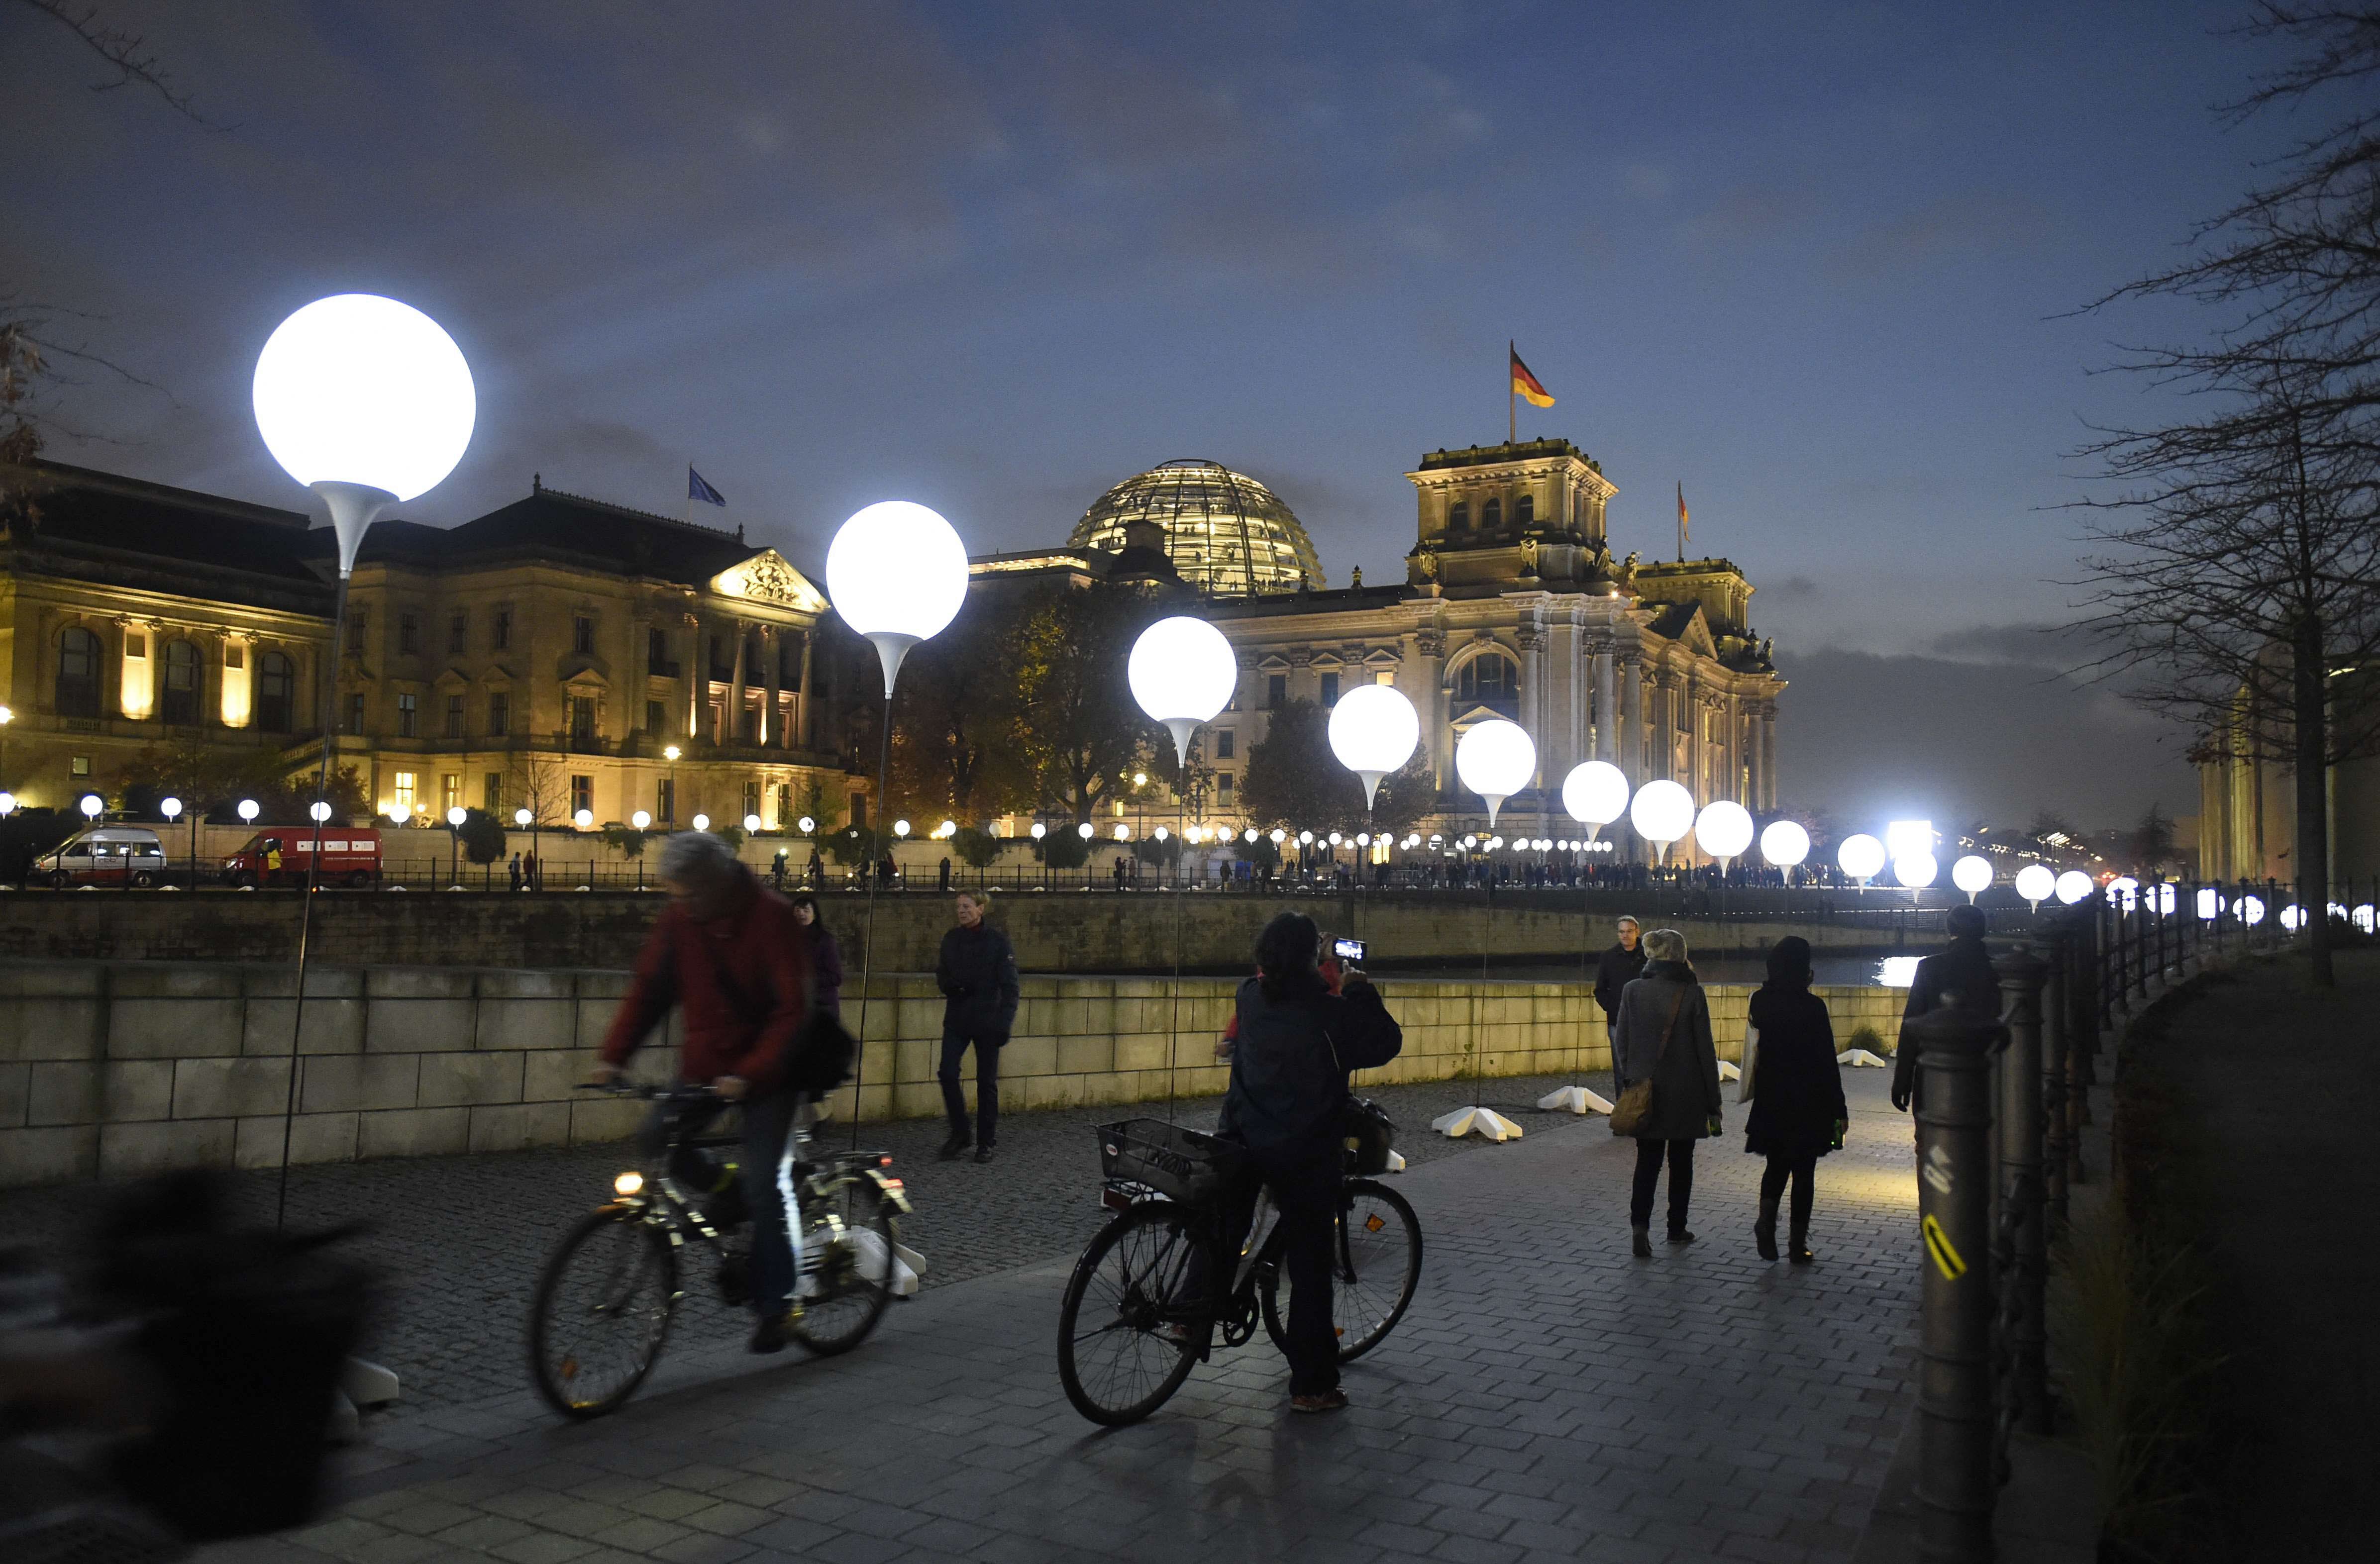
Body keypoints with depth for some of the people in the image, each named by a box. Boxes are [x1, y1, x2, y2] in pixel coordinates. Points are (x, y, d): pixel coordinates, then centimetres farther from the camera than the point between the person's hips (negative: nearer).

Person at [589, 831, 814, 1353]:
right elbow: (649, 989, 1)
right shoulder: (678, 919, -3)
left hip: (765, 1072, -5)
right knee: (656, 1143, -13)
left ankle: (773, 1304, 6)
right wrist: (614, 1056, -12)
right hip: (703, 1065, 5)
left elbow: (792, 1009, -20)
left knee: (761, 1186, -10)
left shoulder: (771, 918, -18)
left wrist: (749, 1075, -30)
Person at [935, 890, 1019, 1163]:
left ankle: (986, 1142, 15)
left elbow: (1010, 985, -6)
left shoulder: (998, 941, -5)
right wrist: (950, 984, -8)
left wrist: (1005, 1021, -15)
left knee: (987, 1081, 4)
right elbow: (942, 978, 16)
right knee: (947, 1073, -7)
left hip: (986, 1020, -4)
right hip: (956, 1019, 4)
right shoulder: (951, 939, 8)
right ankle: (960, 1134, 11)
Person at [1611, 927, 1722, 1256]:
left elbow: (1621, 1043, 0)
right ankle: (1677, 1228, 24)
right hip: (1686, 1093, -1)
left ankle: (1640, 1223, -12)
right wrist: (1713, 1103, 0)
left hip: (1645, 1090, 1)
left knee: (1648, 1161, 7)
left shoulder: (1632, 991, -4)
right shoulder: (1692, 994, -9)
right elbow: (1705, 1050, -6)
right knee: (1681, 1162, 15)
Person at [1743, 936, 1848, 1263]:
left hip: (1770, 1101, 4)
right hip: (1808, 1104, -3)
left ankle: (1766, 1221, -7)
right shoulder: (1812, 1007, -15)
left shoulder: (1760, 1002, -1)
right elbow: (1827, 1061, -12)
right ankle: (1798, 1245, 12)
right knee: (1803, 1171, 8)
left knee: (1776, 1165, 17)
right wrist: (1839, 1109, -4)